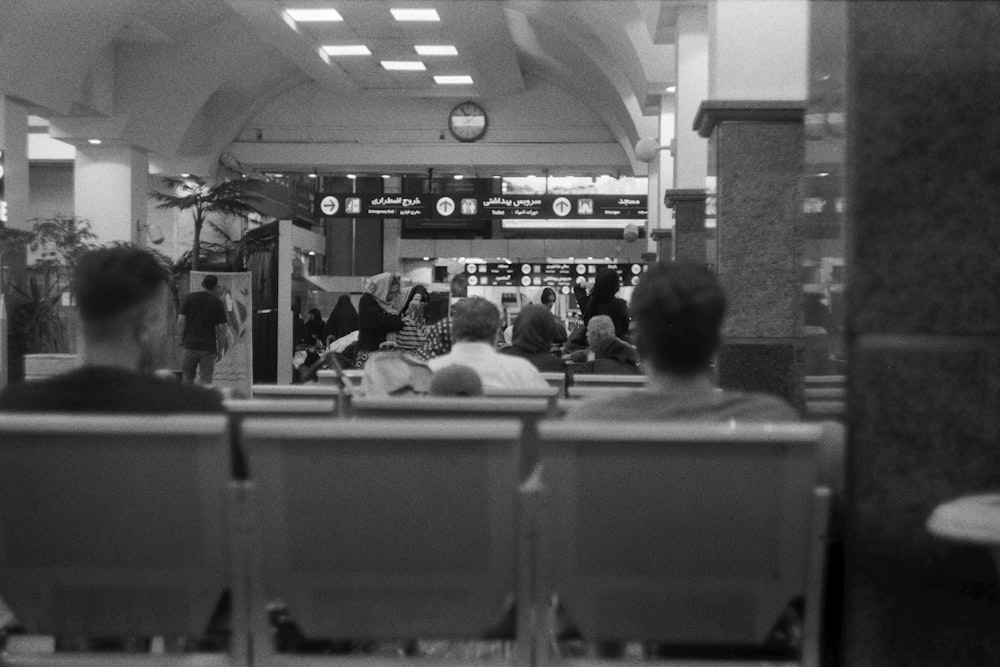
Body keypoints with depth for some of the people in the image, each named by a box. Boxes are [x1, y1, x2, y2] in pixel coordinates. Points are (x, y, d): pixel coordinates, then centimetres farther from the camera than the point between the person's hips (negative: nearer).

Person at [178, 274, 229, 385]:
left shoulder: (190, 298, 1)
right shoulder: (218, 303, -1)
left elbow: (180, 322, -3)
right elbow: (222, 329, -2)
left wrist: (182, 340, 9)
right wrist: (220, 350, 5)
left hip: (190, 344, 1)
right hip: (209, 347, -1)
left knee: (188, 377, 14)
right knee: (206, 380, 2)